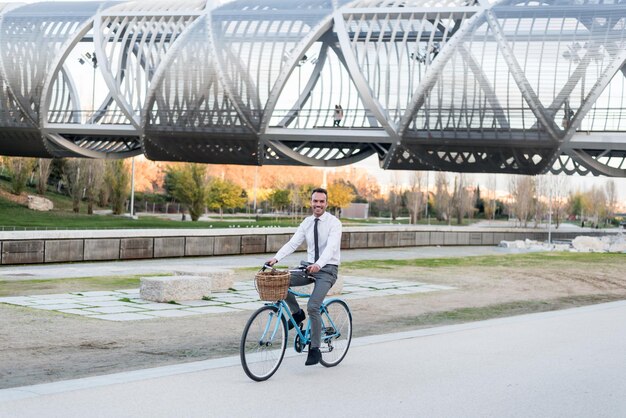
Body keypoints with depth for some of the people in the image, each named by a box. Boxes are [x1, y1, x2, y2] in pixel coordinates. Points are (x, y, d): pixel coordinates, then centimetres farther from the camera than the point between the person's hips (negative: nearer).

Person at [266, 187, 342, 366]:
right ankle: (297, 312, 5)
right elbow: (293, 243, -3)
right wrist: (276, 258, -20)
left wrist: (318, 264, -43)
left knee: (312, 307, -21)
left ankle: (315, 349, -9)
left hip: (327, 270, -6)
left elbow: (331, 247, -26)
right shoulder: (307, 222, 6)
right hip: (309, 267, 6)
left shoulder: (334, 223, -11)